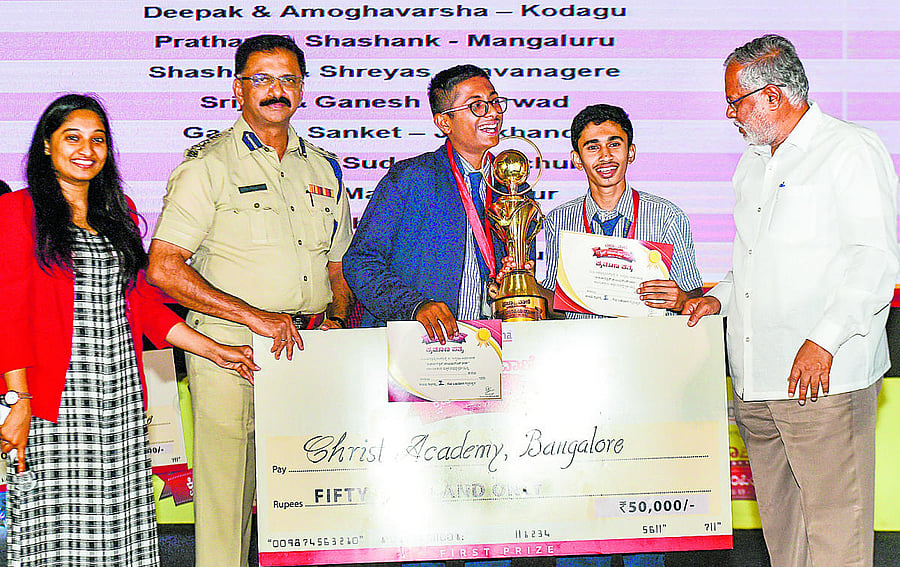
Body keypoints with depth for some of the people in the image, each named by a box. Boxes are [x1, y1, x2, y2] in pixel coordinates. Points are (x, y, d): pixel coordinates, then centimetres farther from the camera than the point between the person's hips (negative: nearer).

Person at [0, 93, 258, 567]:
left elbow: (144, 302, 18)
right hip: (54, 398, -5)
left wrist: (212, 350, 11)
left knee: (119, 527, 2)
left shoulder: (120, 210, 17)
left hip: (121, 394, 5)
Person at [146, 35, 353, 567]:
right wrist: (253, 315, -16)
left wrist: (336, 319, 2)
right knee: (225, 485, -4)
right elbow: (163, 268, -9)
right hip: (230, 349, -4)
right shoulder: (209, 165, -2)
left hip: (309, 347, 5)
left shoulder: (324, 168, 16)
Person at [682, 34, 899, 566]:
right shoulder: (752, 163, 21)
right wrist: (719, 297, 13)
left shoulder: (852, 150, -5)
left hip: (826, 377, -8)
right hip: (757, 381, 8)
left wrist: (823, 340, -22)